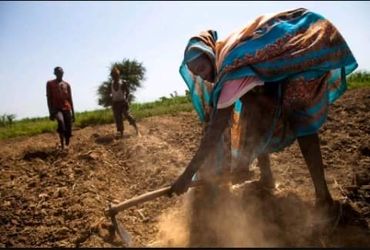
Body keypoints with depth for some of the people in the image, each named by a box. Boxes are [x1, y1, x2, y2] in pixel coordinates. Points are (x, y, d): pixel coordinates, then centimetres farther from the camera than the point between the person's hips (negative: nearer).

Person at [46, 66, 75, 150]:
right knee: (61, 121, -35)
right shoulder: (50, 83, 5)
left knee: (68, 131, -1)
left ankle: (67, 146, 15)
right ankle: (62, 145, -31)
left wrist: (73, 113, 9)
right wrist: (51, 112, -9)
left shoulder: (67, 85, 13)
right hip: (57, 109, -4)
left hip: (67, 109, 4)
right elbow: (49, 98, 0)